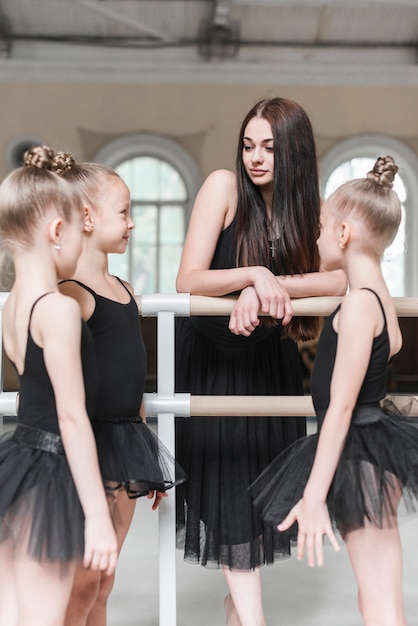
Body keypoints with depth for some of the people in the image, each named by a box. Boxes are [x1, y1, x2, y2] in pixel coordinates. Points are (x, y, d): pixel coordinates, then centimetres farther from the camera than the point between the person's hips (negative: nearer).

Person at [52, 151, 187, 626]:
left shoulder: (122, 290, 13)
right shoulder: (69, 292, -13)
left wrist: (149, 460, 20)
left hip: (127, 442, 8)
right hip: (91, 440, -8)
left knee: (103, 586, 15)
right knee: (81, 587, -1)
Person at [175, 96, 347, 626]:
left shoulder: (310, 208, -3)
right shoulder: (224, 186, -14)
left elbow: (346, 277, -20)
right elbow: (187, 280, -20)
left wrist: (269, 289, -33)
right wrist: (255, 275, -36)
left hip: (269, 358, 4)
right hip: (209, 356, -4)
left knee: (263, 476, 10)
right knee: (226, 477, -5)